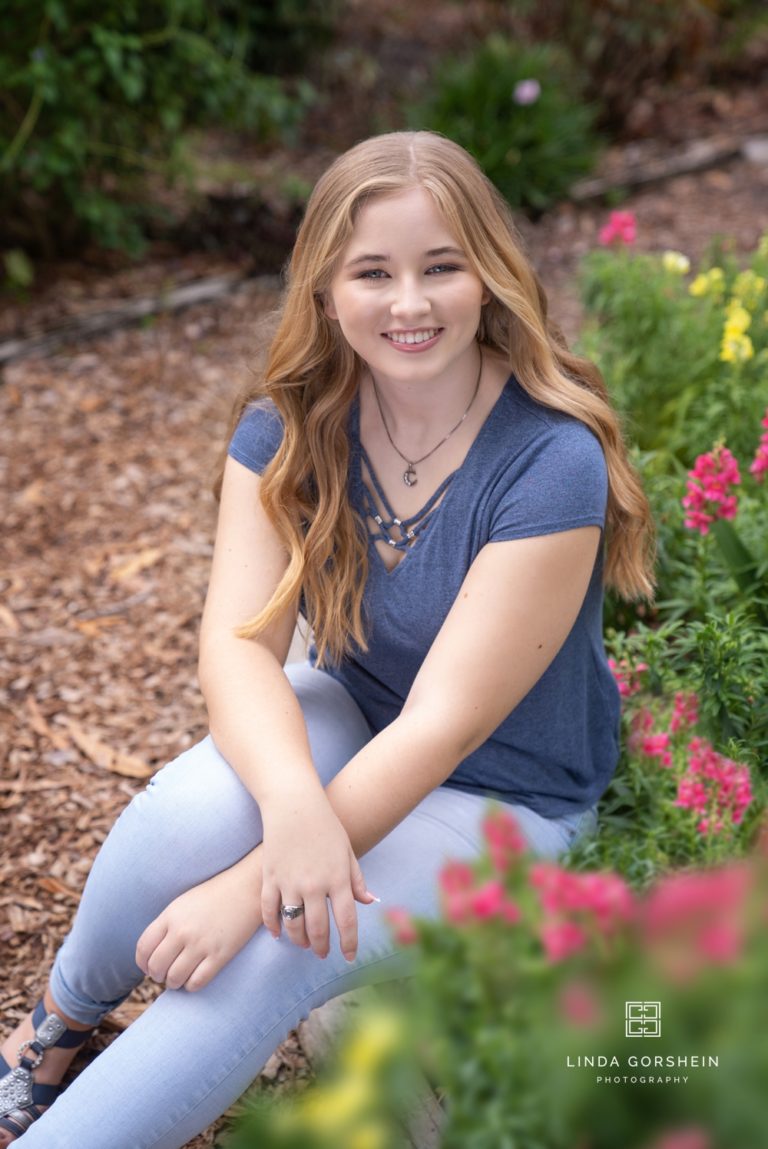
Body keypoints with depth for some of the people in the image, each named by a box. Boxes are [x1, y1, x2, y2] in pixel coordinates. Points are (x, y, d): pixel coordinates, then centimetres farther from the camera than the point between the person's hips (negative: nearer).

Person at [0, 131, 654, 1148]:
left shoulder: (552, 466, -25)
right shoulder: (290, 425, -9)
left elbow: (445, 723, -27)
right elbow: (239, 642, -19)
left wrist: (254, 887, -30)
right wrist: (293, 805, -39)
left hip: (502, 802, -3)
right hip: (347, 719, 4)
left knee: (261, 961, -28)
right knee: (188, 810, -29)